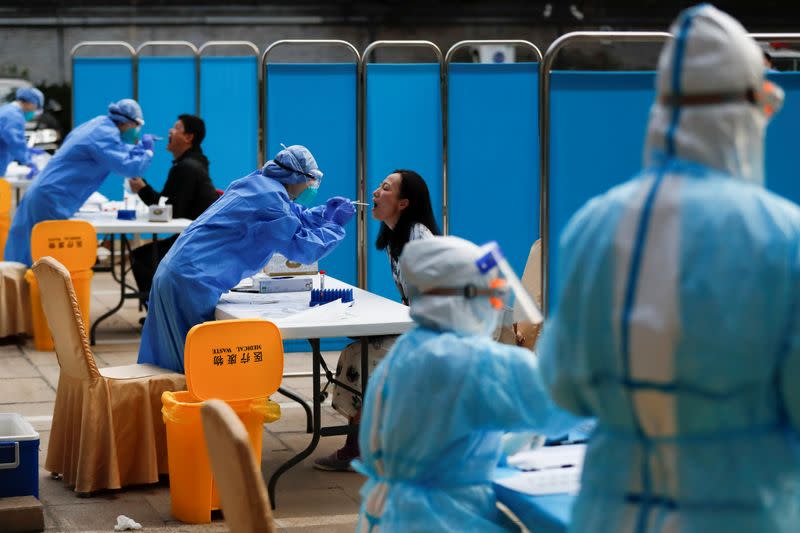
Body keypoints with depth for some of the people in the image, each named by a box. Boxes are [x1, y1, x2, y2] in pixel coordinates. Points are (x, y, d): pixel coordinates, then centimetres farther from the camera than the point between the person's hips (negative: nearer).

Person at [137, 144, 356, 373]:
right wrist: (335, 225, -2)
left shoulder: (259, 181, 12)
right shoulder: (270, 198, -15)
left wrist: (324, 213, 17)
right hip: (191, 283, -10)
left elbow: (290, 218, 28)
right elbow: (301, 247, -13)